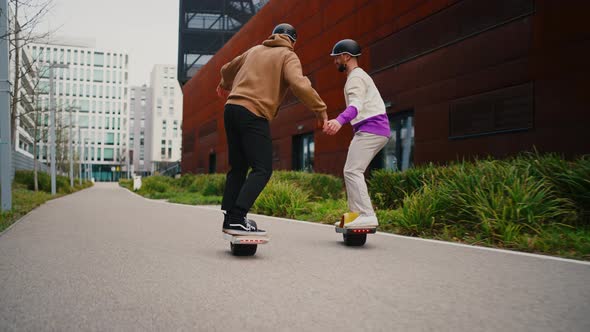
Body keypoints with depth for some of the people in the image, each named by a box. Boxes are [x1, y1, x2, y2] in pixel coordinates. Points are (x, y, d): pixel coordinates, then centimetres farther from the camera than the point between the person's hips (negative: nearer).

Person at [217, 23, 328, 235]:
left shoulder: (254, 50, 25)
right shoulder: (288, 56, 4)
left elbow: (227, 69, 39)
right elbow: (299, 84, -16)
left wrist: (225, 86, 60)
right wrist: (320, 109, -8)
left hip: (231, 109, 8)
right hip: (254, 114, -7)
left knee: (238, 167, 14)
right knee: (262, 170, -7)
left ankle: (228, 218, 13)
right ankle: (237, 219, -16)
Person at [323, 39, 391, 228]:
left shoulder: (356, 77, -8)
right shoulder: (359, 76, 26)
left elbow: (356, 105, -27)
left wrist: (340, 120, -46)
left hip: (370, 129, -11)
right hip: (375, 130, 11)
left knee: (352, 171, -17)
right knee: (352, 171, 10)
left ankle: (366, 216, -24)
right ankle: (356, 214, 9)